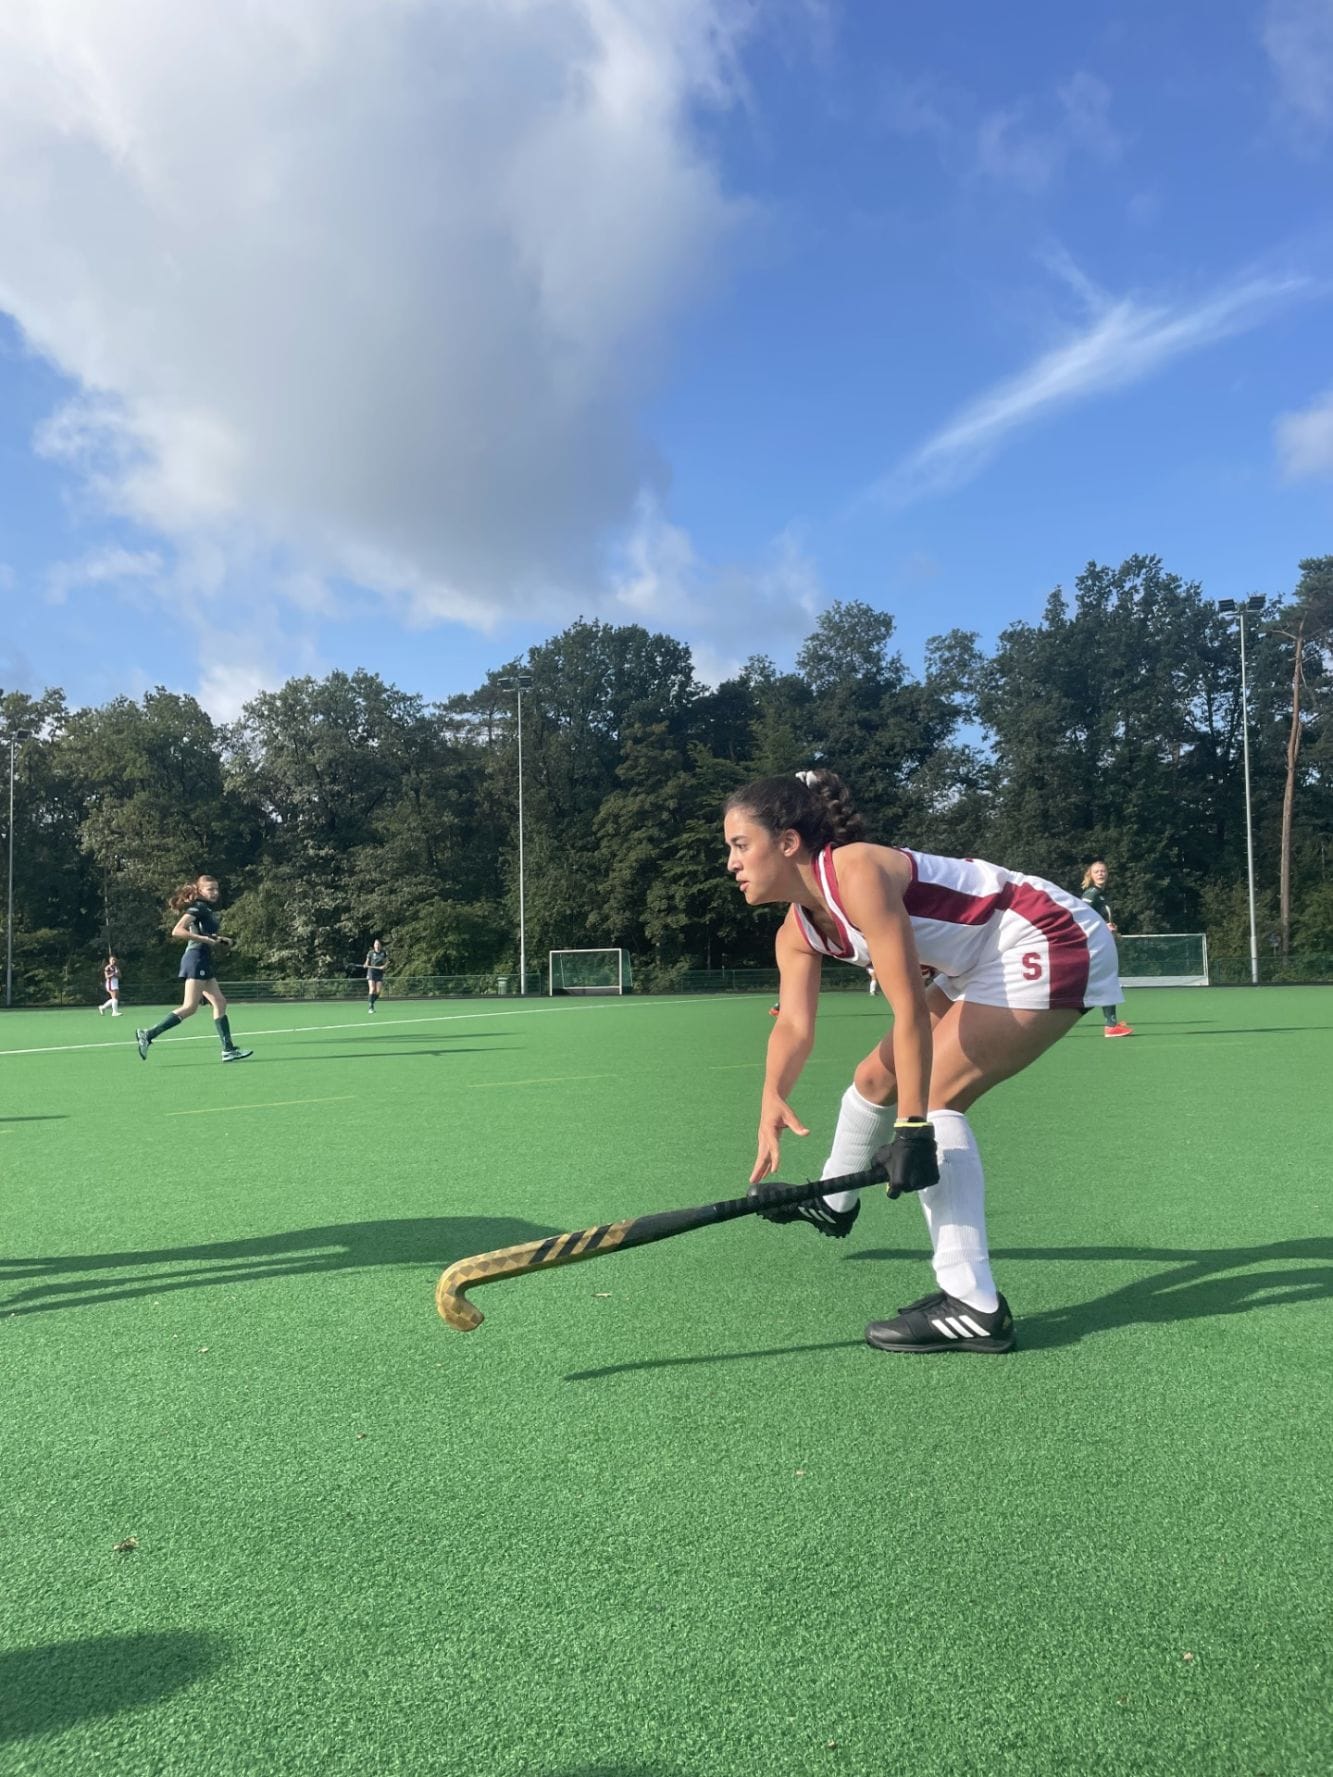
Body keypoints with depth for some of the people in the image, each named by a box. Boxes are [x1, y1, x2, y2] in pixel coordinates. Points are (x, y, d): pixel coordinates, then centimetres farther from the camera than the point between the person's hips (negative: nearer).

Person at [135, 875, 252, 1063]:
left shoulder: (209, 911, 18)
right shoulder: (197, 908, -9)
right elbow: (177, 931, -20)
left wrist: (222, 941, 10)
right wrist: (205, 939, -21)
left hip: (205, 963, 10)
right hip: (196, 958, -10)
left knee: (220, 1003, 5)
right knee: (190, 1007, -13)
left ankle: (228, 1050, 4)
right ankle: (147, 1035, -10)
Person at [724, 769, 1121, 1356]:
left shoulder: (855, 870, -26)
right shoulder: (798, 932, 1)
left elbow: (910, 1007, -30)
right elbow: (794, 1026, -9)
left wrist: (913, 1124, -31)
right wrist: (773, 1097, -28)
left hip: (1049, 948, -9)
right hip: (986, 964, 9)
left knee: (933, 1098, -18)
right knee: (877, 1077, 15)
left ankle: (974, 1308, -18)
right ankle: (833, 1203, 43)